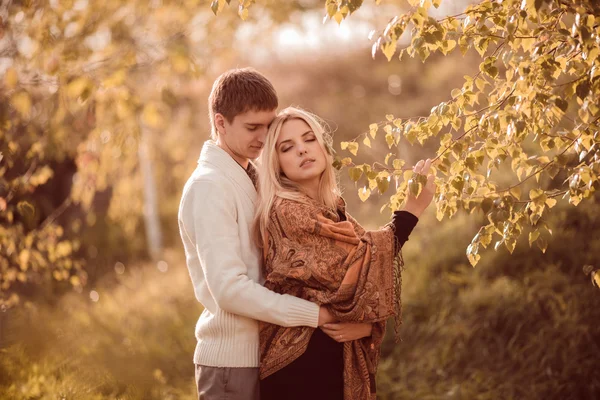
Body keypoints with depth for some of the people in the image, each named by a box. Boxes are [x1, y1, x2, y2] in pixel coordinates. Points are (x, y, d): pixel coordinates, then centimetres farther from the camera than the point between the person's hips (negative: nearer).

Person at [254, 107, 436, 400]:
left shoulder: (333, 210, 9)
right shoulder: (285, 212, -16)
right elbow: (355, 269, -24)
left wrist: (364, 323, -13)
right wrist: (412, 209, -19)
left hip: (338, 362, 8)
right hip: (298, 367, -8)